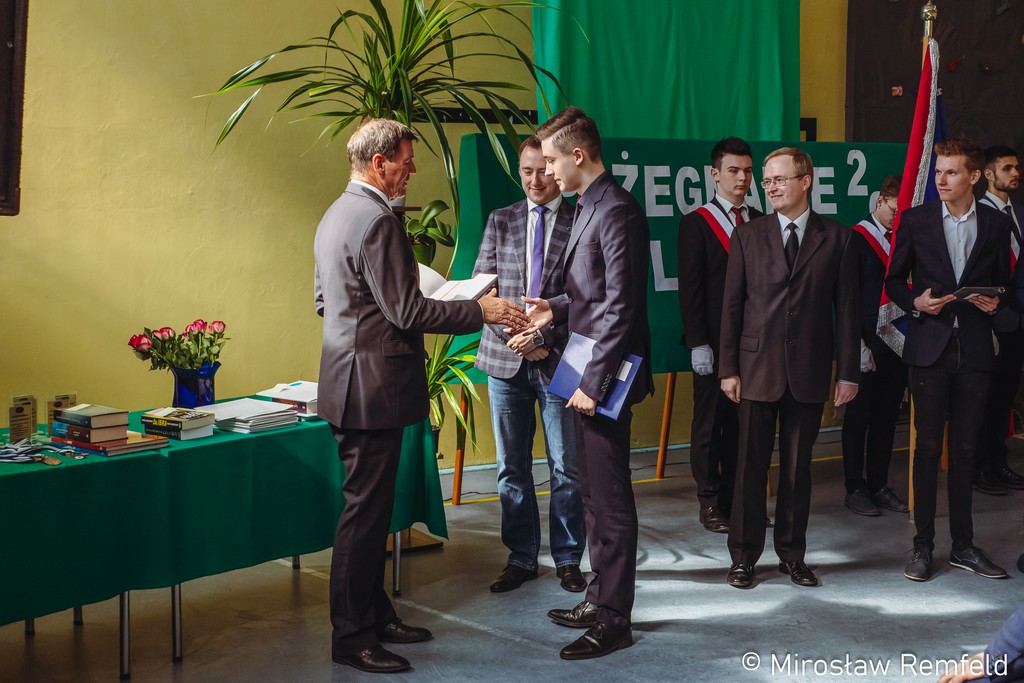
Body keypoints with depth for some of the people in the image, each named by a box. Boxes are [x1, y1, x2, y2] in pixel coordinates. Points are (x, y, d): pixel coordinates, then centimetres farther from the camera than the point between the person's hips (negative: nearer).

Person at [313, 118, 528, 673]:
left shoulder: (335, 216, 14)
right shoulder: (377, 222, -19)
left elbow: (324, 300, 21)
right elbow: (406, 312, -22)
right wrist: (481, 310, -16)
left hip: (350, 386, 11)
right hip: (373, 385, -11)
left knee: (370, 505, 17)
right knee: (365, 509, -3)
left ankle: (374, 614, 28)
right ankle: (352, 637, 6)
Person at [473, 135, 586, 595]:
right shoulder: (500, 221, 9)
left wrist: (543, 336, -15)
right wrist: (514, 337, -10)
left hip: (559, 361, -3)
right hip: (506, 360, 3)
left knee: (566, 469, 4)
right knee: (511, 468, 10)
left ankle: (567, 559, 19)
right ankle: (521, 558, 22)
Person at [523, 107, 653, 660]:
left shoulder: (617, 211, -17)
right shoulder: (587, 208, 15)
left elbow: (621, 305, -22)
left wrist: (595, 382, -21)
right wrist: (555, 310, 6)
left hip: (605, 377, -10)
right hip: (588, 374, 10)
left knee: (610, 497, -2)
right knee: (594, 491, 18)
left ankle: (614, 619, 8)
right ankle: (601, 597, 30)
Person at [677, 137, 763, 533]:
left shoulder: (759, 222, 11)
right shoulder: (696, 223, -2)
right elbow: (689, 289, -6)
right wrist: (698, 343, -12)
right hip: (713, 343, -4)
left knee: (743, 423, 8)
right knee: (710, 424, 3)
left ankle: (738, 499, 16)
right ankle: (710, 504, 10)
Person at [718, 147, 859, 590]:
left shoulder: (837, 238, 3)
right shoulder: (747, 236, 4)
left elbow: (846, 308, 3)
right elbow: (732, 305, 4)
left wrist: (848, 372, 0)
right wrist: (728, 368, -2)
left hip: (809, 370, 0)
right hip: (757, 368, 0)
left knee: (797, 467, 8)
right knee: (751, 466, 3)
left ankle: (792, 554, 21)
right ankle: (743, 557, 14)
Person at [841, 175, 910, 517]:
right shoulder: (856, 239, -5)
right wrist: (857, 344, -13)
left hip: (898, 344, 5)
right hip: (867, 345, -5)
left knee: (887, 416, 10)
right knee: (860, 415, 3)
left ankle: (879, 485, 20)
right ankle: (855, 488, 12)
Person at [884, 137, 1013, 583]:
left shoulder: (995, 224, 7)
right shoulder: (915, 220, 3)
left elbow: (1002, 283, 14)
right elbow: (894, 281, 7)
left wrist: (994, 303, -7)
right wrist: (916, 302, -12)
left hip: (974, 349, 1)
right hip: (929, 348, -1)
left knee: (965, 449, 7)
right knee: (928, 447, 1)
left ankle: (963, 545, 16)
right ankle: (923, 546, 9)